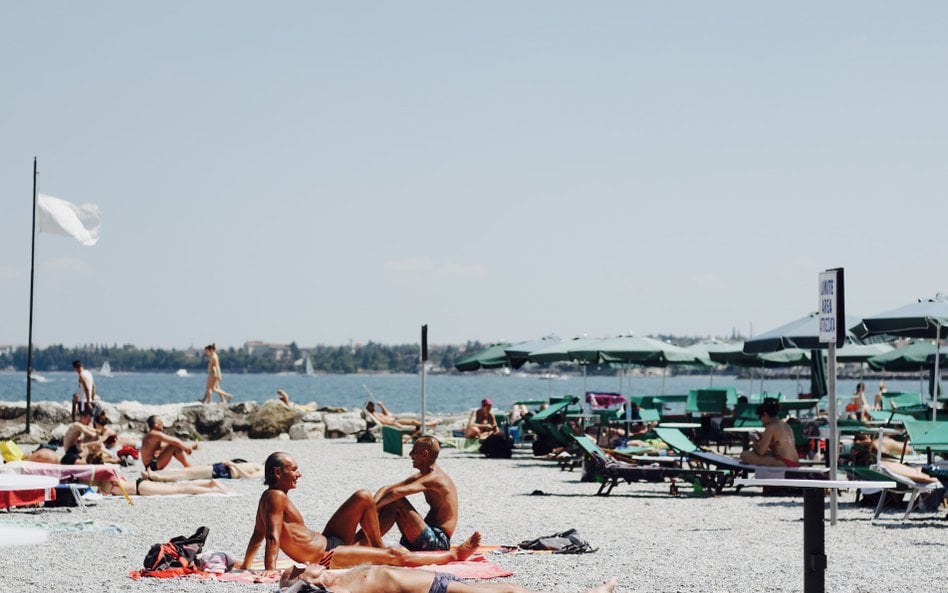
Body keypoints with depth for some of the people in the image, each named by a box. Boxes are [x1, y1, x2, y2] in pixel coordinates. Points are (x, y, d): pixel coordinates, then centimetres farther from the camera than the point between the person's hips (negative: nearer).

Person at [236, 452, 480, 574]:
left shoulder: (268, 497, 8)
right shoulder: (276, 496, -21)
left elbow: (257, 535, 15)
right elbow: (272, 537, -31)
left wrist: (246, 564, 21)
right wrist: (269, 570, -38)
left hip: (326, 540, 10)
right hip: (325, 557, -10)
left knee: (363, 497, 5)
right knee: (396, 556, -7)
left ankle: (377, 548, 17)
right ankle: (455, 555, 3)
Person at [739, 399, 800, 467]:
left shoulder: (771, 428, -9)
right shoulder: (787, 426, 17)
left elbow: (760, 451, -11)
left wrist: (754, 442, 10)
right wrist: (762, 438, 21)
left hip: (783, 464, -10)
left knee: (745, 455, -15)